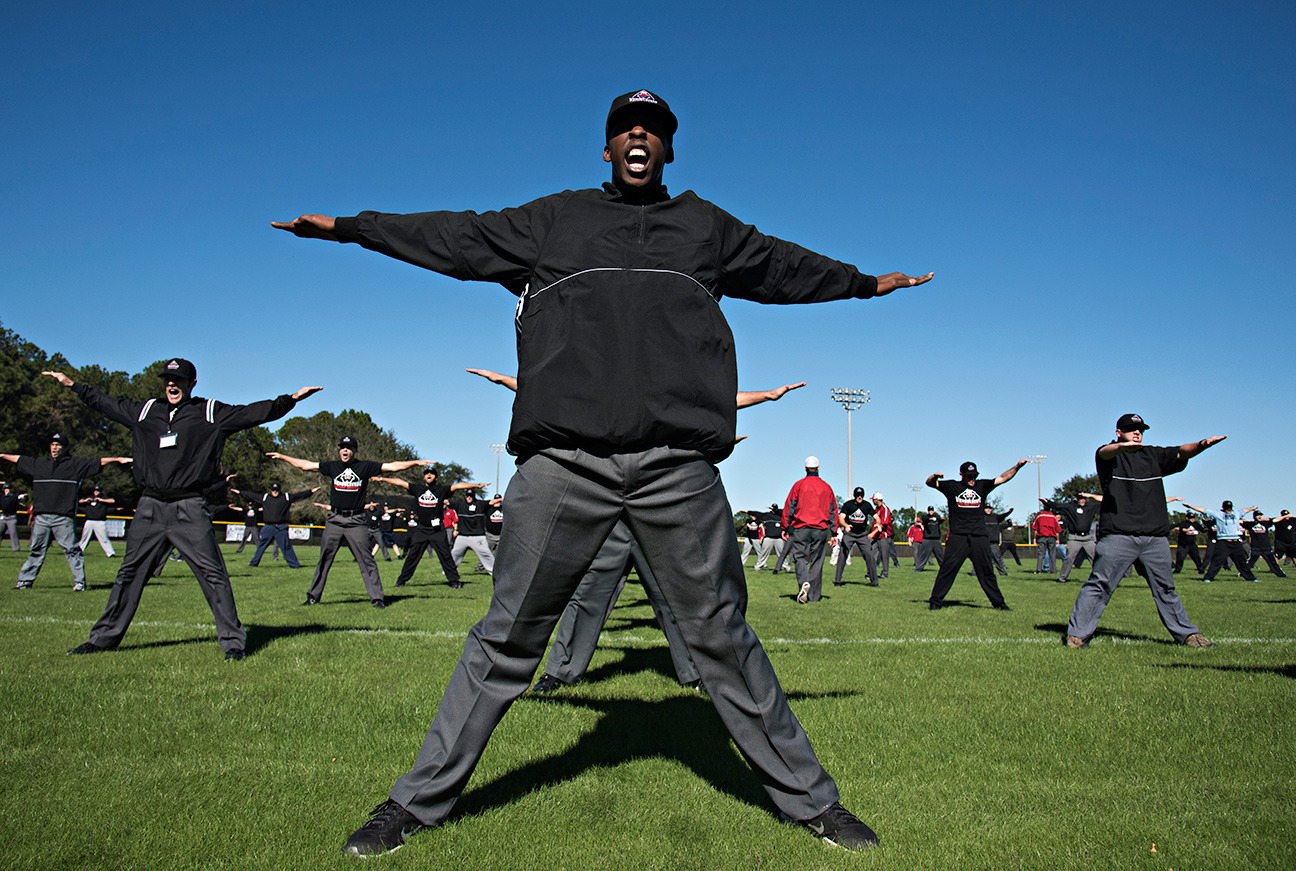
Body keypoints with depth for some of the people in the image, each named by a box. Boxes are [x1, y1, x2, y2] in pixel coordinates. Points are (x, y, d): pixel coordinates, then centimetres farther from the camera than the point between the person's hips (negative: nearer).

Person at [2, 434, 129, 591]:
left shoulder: (76, 464, 6)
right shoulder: (38, 463, 18)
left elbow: (99, 463, 1)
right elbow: (18, 460, 31)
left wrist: (118, 459, -9)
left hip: (64, 518, -4)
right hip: (41, 517, 4)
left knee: (72, 550, -4)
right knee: (36, 550, 11)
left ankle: (80, 582, -2)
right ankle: (25, 581, 19)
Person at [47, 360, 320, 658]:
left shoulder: (212, 413, 2)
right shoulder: (145, 411, 15)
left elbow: (254, 413, -7)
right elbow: (105, 403, 30)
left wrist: (290, 399, -20)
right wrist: (72, 384, 34)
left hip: (190, 510, -4)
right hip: (149, 508, 4)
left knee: (212, 574, -9)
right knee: (129, 573, 13)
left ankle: (233, 641, -5)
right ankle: (103, 638, 26)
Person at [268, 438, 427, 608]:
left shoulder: (365, 467, 2)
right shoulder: (332, 466, 10)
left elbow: (392, 466, -2)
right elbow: (305, 465, 17)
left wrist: (415, 462, -10)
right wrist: (282, 457, 21)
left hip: (356, 522, -3)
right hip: (334, 521, 3)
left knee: (366, 561, -5)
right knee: (324, 560, 9)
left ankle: (377, 598, -1)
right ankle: (313, 596, 20)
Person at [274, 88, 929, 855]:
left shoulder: (706, 226, 24)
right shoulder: (554, 219, 20)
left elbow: (786, 267, 36)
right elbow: (455, 238, 23)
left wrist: (866, 281, 45)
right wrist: (348, 227, 25)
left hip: (679, 465, 1)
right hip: (564, 461, 0)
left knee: (725, 641, 6)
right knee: (506, 640, 3)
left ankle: (811, 800, 20)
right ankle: (419, 801, 18)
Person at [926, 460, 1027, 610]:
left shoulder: (982, 486, 13)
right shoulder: (952, 486, 6)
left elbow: (1002, 478, 10)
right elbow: (930, 483, 2)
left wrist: (1017, 466, -3)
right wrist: (934, 476, -21)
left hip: (979, 537, 3)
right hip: (958, 537, -3)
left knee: (986, 571, 10)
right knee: (947, 569, -7)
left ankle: (999, 602, 20)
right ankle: (935, 602, -1)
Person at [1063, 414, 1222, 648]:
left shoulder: (1153, 455, 20)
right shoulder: (1109, 455, 5)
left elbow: (1181, 453, 6)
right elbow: (1106, 452, -18)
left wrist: (1201, 444, -15)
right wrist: (1121, 446, -42)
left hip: (1156, 537, 4)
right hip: (1118, 535, -4)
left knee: (1165, 587, 12)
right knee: (1099, 584, -7)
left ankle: (1188, 634, 22)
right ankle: (1076, 634, -2)